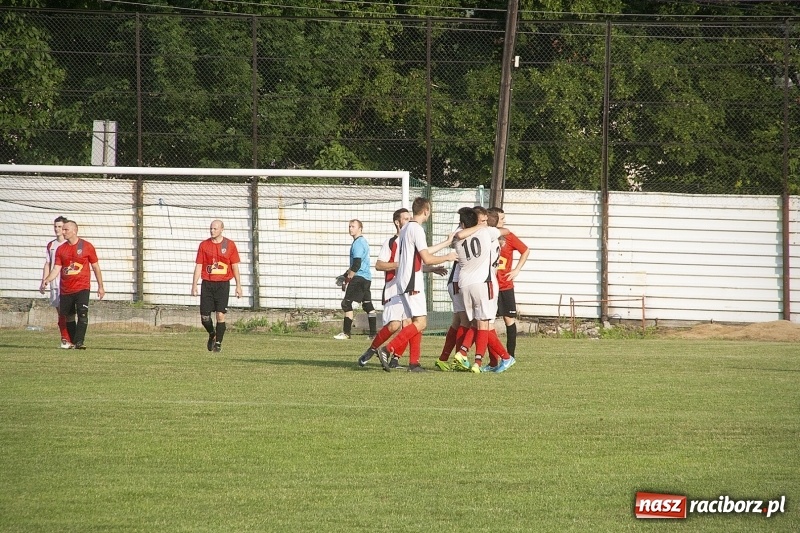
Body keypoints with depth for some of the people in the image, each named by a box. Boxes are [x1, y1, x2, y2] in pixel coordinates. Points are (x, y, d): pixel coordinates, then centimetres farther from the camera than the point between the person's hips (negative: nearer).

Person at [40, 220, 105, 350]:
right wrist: (47, 280, -17)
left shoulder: (86, 246, 0)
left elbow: (96, 267, 7)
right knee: (67, 317, 8)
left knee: (82, 314, -18)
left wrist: (100, 286, 7)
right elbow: (57, 268, 2)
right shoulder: (61, 249, 8)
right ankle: (71, 342, 23)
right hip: (65, 289, 4)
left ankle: (79, 342, -23)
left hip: (82, 288, -4)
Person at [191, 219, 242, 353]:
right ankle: (212, 335, 28)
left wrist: (238, 286, 3)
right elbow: (198, 266, 6)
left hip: (223, 284, -2)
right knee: (204, 317, 0)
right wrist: (194, 285, -1)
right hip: (207, 284, 2)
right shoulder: (204, 245, 5)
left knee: (220, 314, -8)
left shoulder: (230, 245, 2)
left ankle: (218, 343, 2)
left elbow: (235, 266, 6)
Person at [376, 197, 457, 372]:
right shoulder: (417, 229, -13)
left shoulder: (406, 229, 17)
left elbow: (423, 252, 29)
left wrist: (447, 242, 38)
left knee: (416, 322, 11)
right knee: (421, 323, -12)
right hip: (412, 282, -10)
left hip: (403, 281, 10)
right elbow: (427, 259, -16)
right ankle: (388, 350, -19)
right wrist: (447, 258, 0)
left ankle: (414, 362, 6)